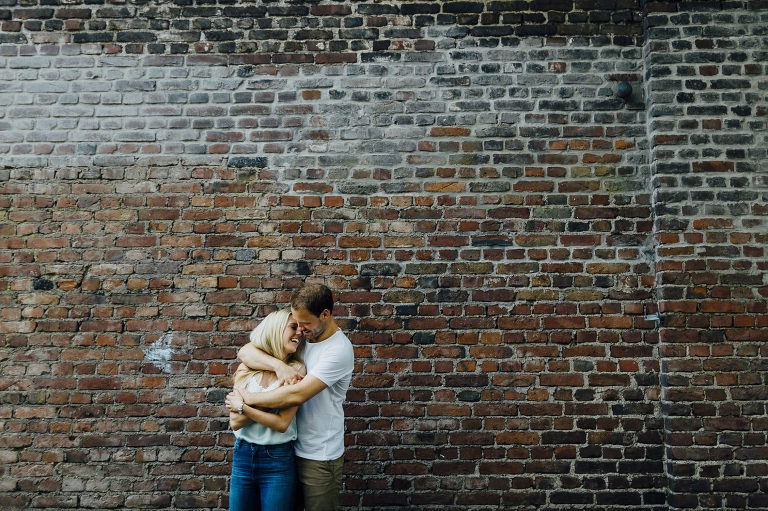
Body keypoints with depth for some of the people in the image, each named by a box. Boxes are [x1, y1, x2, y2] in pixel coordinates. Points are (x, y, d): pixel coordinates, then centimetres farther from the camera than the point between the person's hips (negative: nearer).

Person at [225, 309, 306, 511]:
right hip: (243, 456, 3)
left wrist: (242, 406, -11)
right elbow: (235, 422, -7)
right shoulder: (246, 369, 0)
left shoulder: (295, 370, -8)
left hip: (278, 461, -2)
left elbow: (282, 423, -15)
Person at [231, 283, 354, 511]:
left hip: (319, 458, -6)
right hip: (292, 448, 6)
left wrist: (247, 398, -17)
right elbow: (245, 352, -4)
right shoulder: (301, 336, 0)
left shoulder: (339, 349, -21)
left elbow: (296, 395, -27)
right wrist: (278, 365, -22)